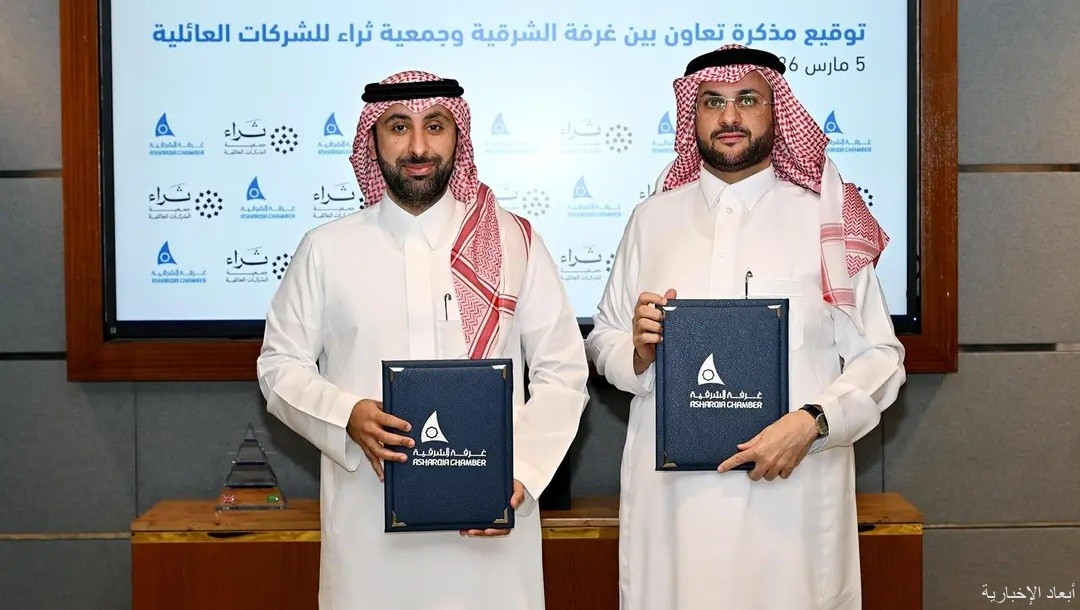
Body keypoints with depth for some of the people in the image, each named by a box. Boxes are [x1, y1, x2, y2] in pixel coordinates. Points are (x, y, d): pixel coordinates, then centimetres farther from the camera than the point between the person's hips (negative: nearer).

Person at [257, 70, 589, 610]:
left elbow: (563, 373, 3)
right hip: (367, 519, 1)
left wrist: (520, 473, -10)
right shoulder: (326, 249, 4)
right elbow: (280, 365, 9)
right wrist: (347, 416, -11)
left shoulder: (514, 242, 2)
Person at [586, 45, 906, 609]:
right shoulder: (652, 219, 10)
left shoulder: (827, 218, 2)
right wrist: (638, 351, -9)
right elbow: (603, 339, 12)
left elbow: (878, 356, -1)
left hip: (792, 490, -1)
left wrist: (812, 421, -16)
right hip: (670, 492, 2)